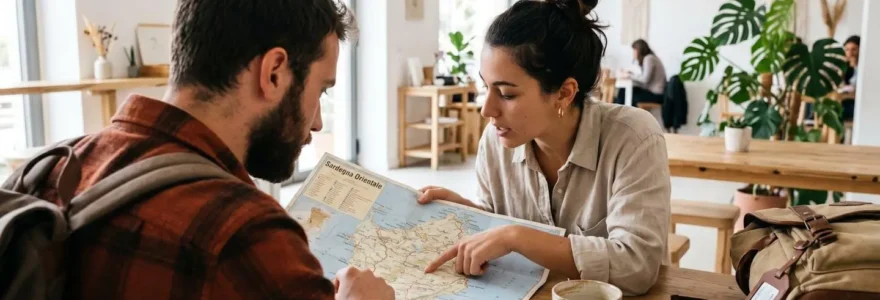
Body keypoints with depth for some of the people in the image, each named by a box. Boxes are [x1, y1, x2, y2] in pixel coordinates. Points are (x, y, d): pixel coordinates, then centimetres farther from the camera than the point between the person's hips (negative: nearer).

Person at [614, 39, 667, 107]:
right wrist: (631, 75, 1)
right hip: (653, 91, 9)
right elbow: (645, 77, 10)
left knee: (624, 93, -9)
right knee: (623, 90, 2)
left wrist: (630, 76, -7)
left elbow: (645, 79, -19)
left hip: (655, 94, -9)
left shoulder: (649, 58, -13)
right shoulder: (649, 58, 15)